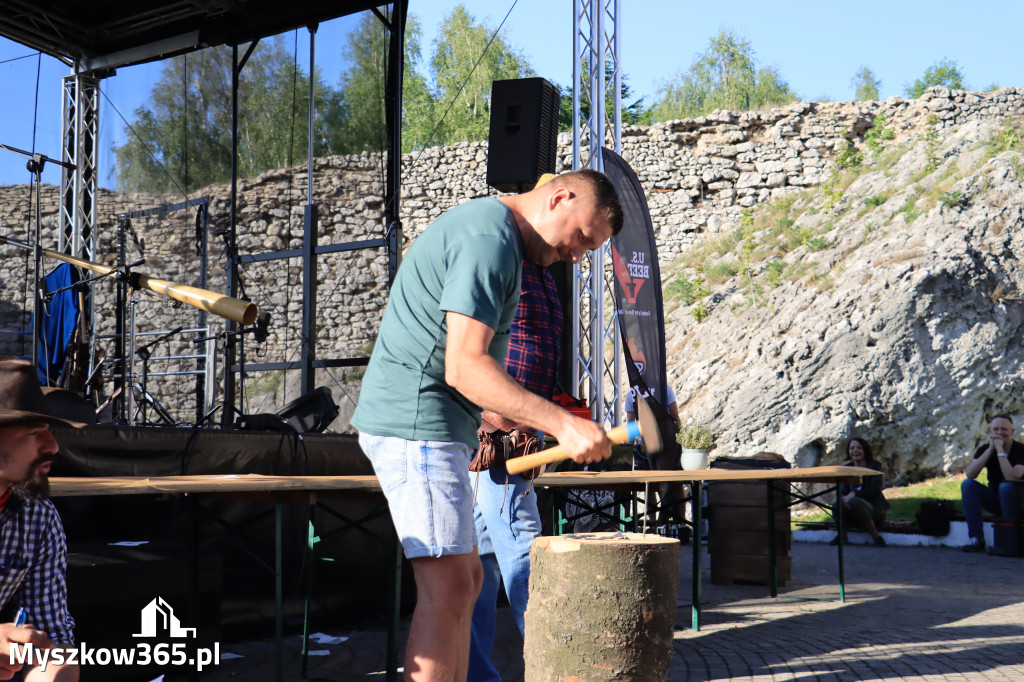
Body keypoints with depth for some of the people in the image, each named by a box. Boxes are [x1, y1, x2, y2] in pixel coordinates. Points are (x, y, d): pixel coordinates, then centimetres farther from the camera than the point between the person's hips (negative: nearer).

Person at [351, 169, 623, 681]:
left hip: (432, 426, 11)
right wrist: (562, 423, -25)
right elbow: (465, 367, -24)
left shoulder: (486, 227, 19)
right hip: (418, 423, -11)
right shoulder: (490, 238, -15)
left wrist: (494, 421, 20)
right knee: (448, 589, -11)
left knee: (464, 579, 11)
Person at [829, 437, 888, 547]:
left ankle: (875, 536, -20)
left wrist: (854, 494, -29)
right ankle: (842, 535, -2)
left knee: (854, 501, -36)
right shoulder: (847, 468, 10)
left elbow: (875, 491, -13)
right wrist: (844, 498, -21)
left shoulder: (874, 466, -3)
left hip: (874, 510, -3)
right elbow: (843, 491, 5)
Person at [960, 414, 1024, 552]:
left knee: (1006, 487, -35)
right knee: (967, 484, -18)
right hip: (995, 500, 5)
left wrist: (1000, 449, -30)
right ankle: (977, 539, -24)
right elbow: (969, 474, -20)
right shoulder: (985, 449, -3)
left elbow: (1012, 478, -32)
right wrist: (990, 449, -23)